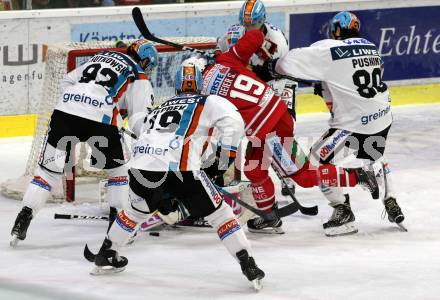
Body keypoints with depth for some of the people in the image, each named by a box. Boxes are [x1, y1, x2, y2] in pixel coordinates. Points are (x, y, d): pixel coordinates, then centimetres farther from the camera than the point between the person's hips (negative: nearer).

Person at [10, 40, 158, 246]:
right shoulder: (139, 78, 14)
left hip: (65, 110, 4)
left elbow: (68, 81, 29)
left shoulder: (102, 57, 30)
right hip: (101, 119, -4)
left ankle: (24, 217, 1)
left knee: (49, 168, 10)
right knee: (117, 167, 20)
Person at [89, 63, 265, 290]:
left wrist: (162, 202, 43)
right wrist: (227, 152, 11)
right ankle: (248, 266, -1)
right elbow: (232, 120, -2)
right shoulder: (206, 102, 19)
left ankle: (104, 256, 42)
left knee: (137, 210, 33)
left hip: (142, 165, 5)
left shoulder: (161, 108, 34)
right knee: (218, 212, 7)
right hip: (178, 167, -5)